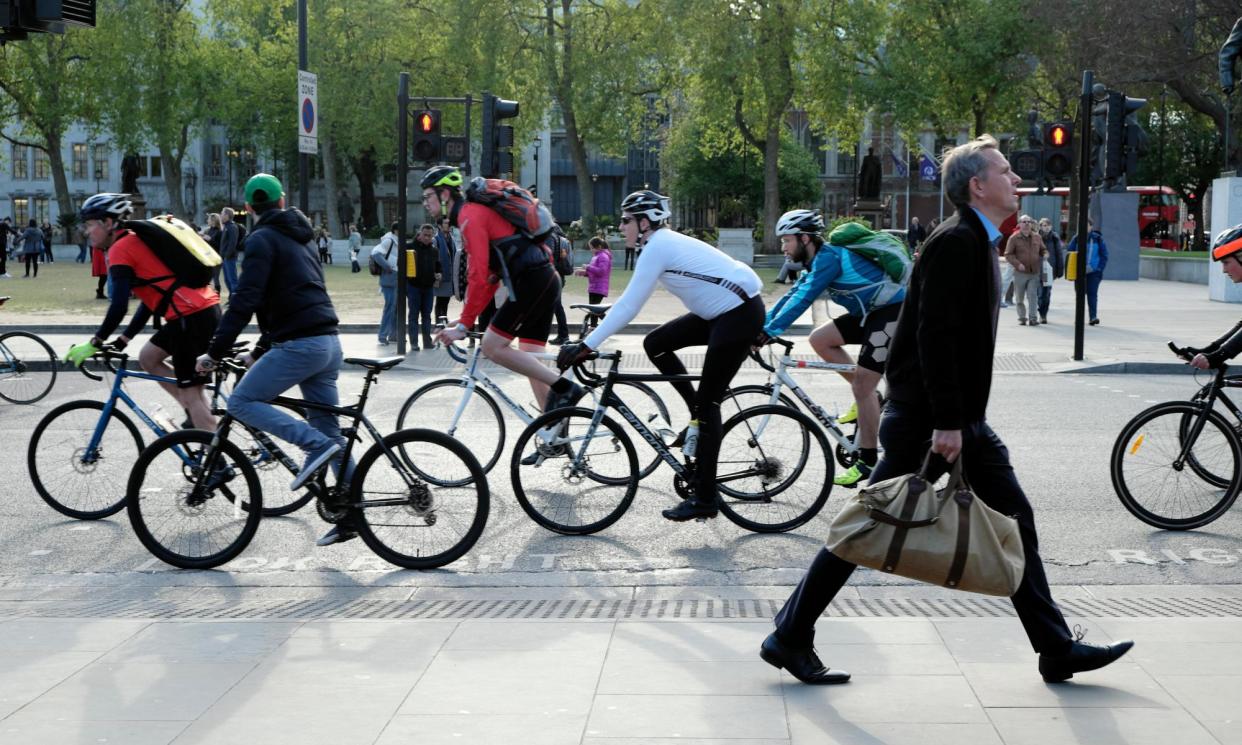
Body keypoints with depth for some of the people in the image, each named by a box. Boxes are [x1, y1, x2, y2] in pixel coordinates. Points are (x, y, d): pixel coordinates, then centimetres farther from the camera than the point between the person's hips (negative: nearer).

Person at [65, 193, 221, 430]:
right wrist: (123, 340, 22)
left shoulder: (120, 249, -6)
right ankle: (198, 418, 17)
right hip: (206, 309, 9)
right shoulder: (138, 240, 23)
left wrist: (95, 343, -3)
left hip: (192, 317, -9)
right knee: (148, 357, 21)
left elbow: (119, 306, -13)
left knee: (191, 393, -5)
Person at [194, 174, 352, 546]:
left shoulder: (262, 240, -5)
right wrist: (260, 350, 30)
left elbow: (245, 300, -14)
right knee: (329, 432, 11)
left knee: (242, 401, -3)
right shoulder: (302, 237, 22)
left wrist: (215, 352, -11)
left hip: (300, 345, -8)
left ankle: (315, 445, -16)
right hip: (328, 342, 9)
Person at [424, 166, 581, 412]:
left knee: (492, 346, -9)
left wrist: (464, 325, -14)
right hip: (546, 280, 10)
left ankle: (564, 387, -9)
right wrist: (466, 319, 20)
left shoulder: (469, 216, -9)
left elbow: (478, 276, -18)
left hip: (530, 280, -10)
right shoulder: (475, 213, 23)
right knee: (531, 360, 10)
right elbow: (488, 276, 24)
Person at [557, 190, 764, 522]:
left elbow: (629, 306, -18)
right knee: (656, 344, 10)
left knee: (707, 402, -6)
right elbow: (630, 300, 20)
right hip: (722, 312, 9)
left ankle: (705, 498, -2)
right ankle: (700, 416, 15)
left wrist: (585, 346, -17)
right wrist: (595, 326, 18)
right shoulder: (666, 242, 13)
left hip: (740, 314, -9)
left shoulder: (658, 246, -15)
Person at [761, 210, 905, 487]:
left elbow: (802, 299, -28)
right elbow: (792, 295, 11)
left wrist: (767, 332, -30)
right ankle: (868, 399, 13)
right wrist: (759, 326, 4)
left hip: (892, 312, -10)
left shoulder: (829, 257, -20)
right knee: (819, 340, 5)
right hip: (870, 313, 10)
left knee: (862, 386, -11)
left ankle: (868, 463, -3)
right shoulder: (818, 260, 10)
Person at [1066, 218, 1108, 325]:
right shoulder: (1076, 239, 3)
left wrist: (1099, 268, -6)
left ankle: (1093, 317, -10)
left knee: (1092, 294, -8)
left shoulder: (1098, 239, 1)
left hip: (1093, 272, -2)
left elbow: (1104, 255, 4)